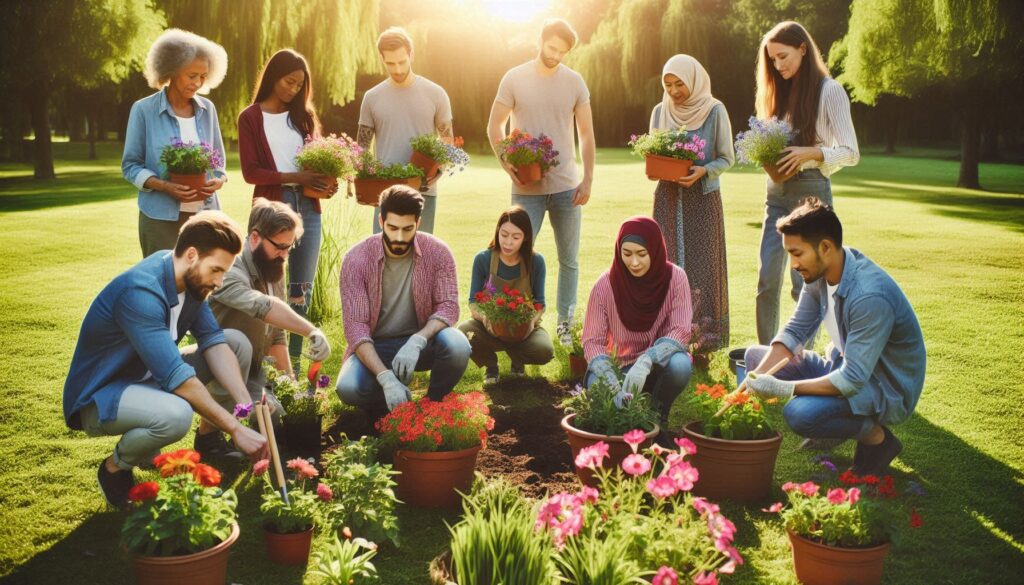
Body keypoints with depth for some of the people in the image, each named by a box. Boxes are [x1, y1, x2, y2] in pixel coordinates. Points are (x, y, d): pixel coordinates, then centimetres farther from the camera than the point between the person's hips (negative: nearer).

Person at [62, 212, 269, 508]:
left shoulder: (189, 277, -6)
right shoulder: (140, 292, -33)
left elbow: (212, 340, -9)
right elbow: (176, 377, -36)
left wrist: (246, 405, -22)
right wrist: (236, 429, -33)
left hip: (149, 376, 8)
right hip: (99, 396, -8)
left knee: (238, 342, -2)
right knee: (175, 414, -39)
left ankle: (209, 440, 14)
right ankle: (115, 468, -7)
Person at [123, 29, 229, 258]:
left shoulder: (207, 110, 8)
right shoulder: (144, 110, -3)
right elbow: (130, 165, -2)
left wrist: (218, 180, -9)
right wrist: (165, 186, -18)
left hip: (204, 215, 3)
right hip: (161, 217, -3)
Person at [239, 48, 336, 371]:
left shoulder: (303, 115, 13)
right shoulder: (251, 117, 0)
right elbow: (250, 172, -6)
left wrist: (325, 180, -8)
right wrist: (295, 177, -17)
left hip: (307, 208, 5)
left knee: (302, 289, 7)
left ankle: (294, 365, 16)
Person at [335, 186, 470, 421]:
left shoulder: (438, 253, -11)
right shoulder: (356, 260, -16)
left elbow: (448, 306, -14)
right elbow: (355, 327, -20)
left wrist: (417, 342, -36)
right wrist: (386, 378, -34)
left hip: (421, 341, 1)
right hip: (374, 346, -1)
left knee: (457, 346, -32)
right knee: (348, 389, -31)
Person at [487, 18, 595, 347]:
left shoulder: (574, 82, 2)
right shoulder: (515, 79, -2)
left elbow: (587, 134, 5)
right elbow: (494, 126, 2)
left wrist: (588, 179, -2)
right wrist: (507, 164, -11)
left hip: (567, 187, 2)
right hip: (527, 188, -2)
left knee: (569, 260, 8)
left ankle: (565, 324, 20)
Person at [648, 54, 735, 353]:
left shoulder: (715, 111, -3)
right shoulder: (660, 112, 7)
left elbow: (727, 158, 0)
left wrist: (703, 171, -18)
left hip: (703, 196, -3)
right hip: (668, 197, 3)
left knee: (703, 264, -3)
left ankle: (706, 336, 4)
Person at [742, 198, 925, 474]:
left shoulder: (870, 296, -33)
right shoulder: (819, 273, -6)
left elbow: (853, 379, -33)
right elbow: (794, 331, 0)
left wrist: (784, 388, -33)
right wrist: (757, 379, -15)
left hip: (885, 389, -9)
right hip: (845, 367, 9)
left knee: (799, 413, -33)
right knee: (755, 355, 3)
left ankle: (876, 437, -4)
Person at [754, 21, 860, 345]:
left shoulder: (829, 91, -6)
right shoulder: (780, 91, 14)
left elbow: (850, 153, -8)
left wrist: (811, 152, -23)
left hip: (811, 190, -6)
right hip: (777, 190, 6)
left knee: (804, 282, -3)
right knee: (767, 280, 2)